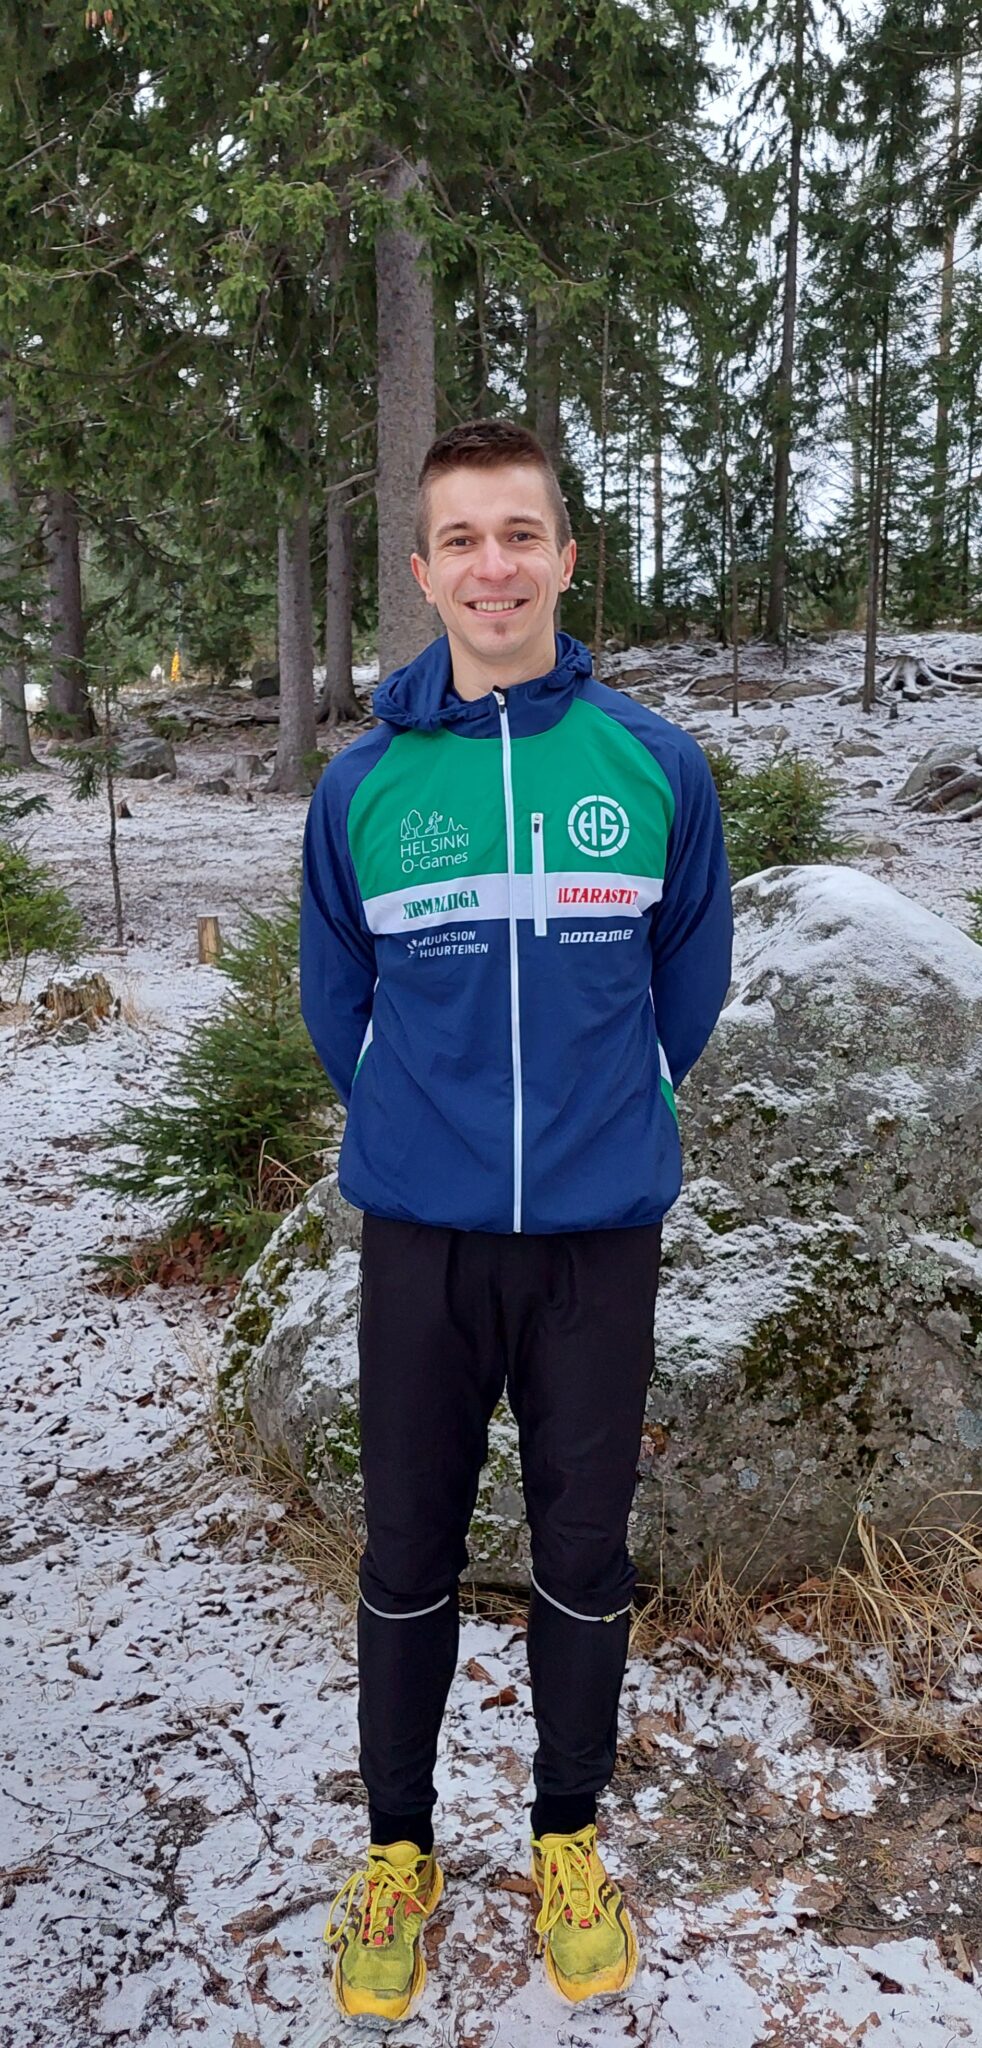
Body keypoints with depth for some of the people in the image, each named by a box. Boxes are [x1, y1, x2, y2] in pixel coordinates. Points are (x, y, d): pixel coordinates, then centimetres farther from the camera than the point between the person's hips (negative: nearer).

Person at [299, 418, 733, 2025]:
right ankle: (398, 1848, 35)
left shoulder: (658, 766, -5)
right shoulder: (361, 786, -4)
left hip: (602, 1233, 0)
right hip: (420, 1233, 0)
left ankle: (568, 1837, 38)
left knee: (585, 1556, 14)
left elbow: (690, 982, 7)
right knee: (408, 1559, 13)